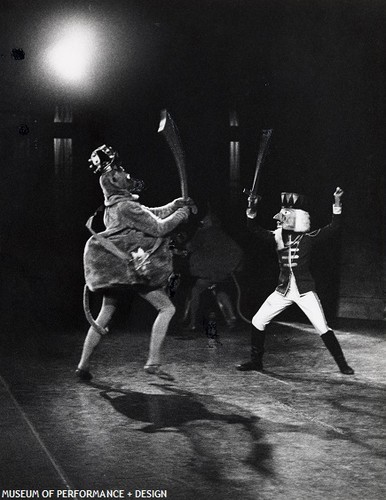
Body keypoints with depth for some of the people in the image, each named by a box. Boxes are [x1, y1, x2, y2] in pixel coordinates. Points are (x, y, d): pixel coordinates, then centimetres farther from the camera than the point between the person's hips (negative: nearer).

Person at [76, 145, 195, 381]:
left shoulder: (115, 206, 15)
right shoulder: (127, 207, -15)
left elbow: (153, 214, 19)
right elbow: (159, 228, -15)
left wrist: (177, 204, 10)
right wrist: (183, 213, -3)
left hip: (113, 268, 9)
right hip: (131, 267, -9)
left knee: (104, 316, 13)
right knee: (167, 308, -1)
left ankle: (84, 366, 12)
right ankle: (153, 362, -6)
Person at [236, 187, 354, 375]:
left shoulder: (308, 238, -5)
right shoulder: (278, 236, 3)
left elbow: (333, 227, -14)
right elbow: (255, 229, -7)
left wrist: (337, 204, -25)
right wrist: (251, 211, -24)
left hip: (304, 291, -4)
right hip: (283, 290, 4)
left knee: (322, 328, -9)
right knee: (257, 321, 3)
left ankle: (342, 364, 4)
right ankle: (256, 361, 19)